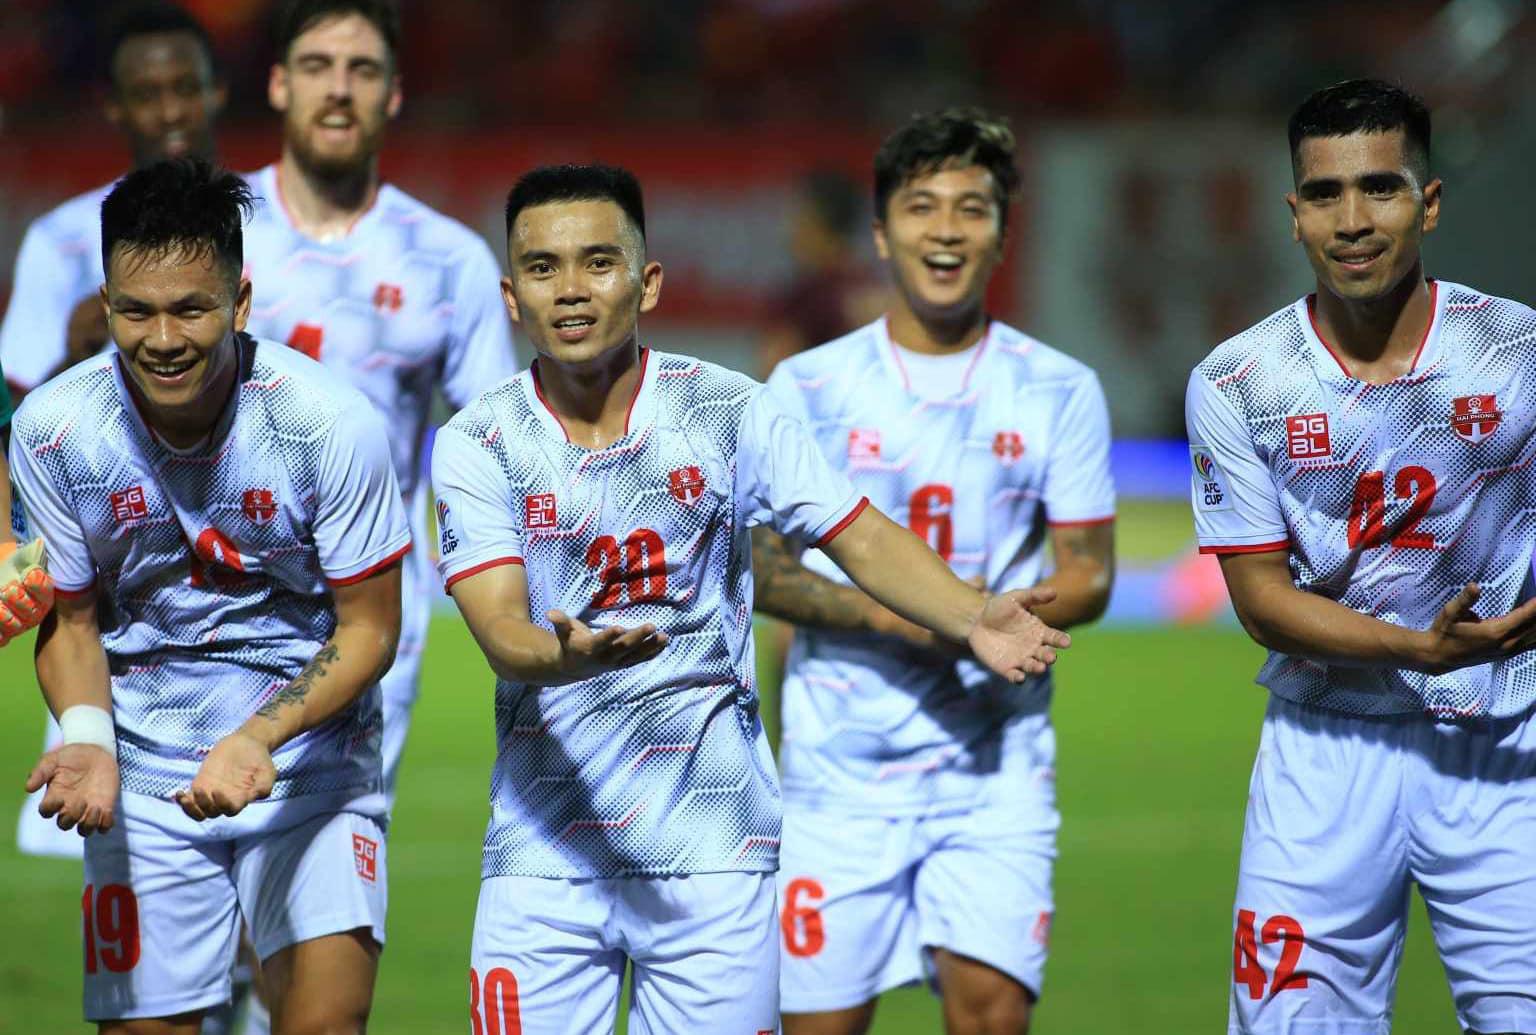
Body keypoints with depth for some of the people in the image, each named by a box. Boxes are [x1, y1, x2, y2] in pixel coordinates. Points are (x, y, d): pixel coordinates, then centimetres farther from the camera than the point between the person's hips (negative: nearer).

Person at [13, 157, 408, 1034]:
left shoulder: (331, 424, -17)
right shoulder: (52, 430, -10)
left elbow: (369, 627, -8)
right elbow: (70, 619, 3)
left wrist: (258, 738, -24)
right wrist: (87, 737, -18)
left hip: (308, 757, -2)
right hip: (142, 771, 2)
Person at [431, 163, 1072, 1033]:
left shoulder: (729, 411, 1)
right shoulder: (478, 445, -1)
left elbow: (861, 539, 3)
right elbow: (501, 631, -12)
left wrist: (971, 618, -15)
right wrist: (568, 657, -35)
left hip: (715, 856, 0)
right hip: (544, 854, 0)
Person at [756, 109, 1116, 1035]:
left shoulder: (1059, 391, 4)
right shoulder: (809, 387, 3)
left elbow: (1088, 578, 6)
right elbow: (757, 567, 3)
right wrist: (888, 615, -14)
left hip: (998, 761, 0)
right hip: (841, 766, 0)